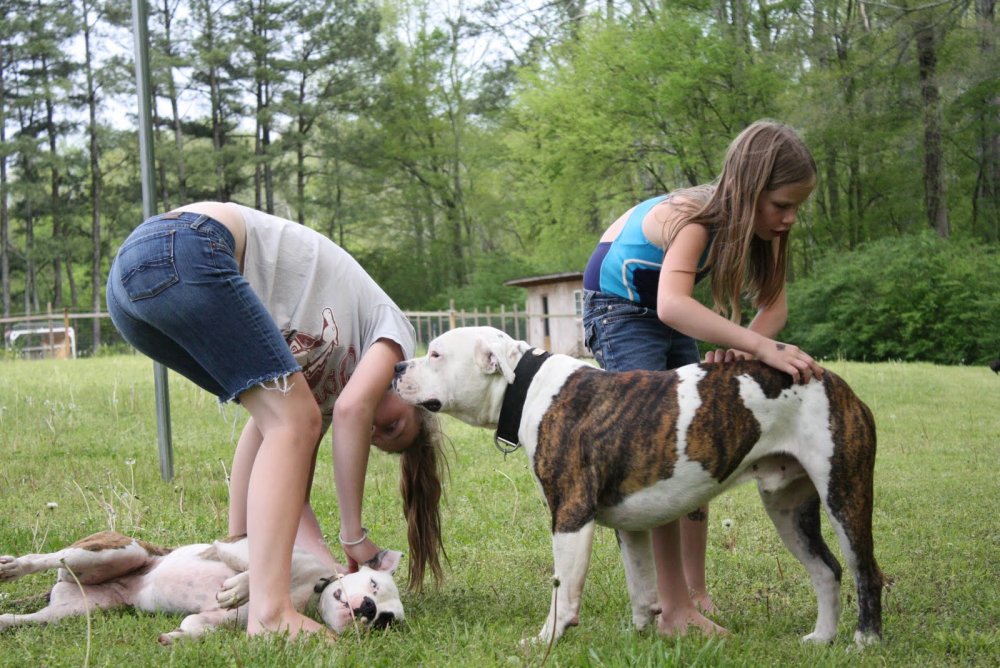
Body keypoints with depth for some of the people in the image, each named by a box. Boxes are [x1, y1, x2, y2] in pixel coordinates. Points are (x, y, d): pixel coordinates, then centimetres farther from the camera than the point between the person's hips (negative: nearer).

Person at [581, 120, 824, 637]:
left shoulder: (758, 225, -14)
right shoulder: (693, 220, -36)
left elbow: (773, 304, -16)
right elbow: (672, 306, -53)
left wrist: (741, 343, -38)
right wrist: (763, 347, -59)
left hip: (670, 318, 8)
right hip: (619, 306, -8)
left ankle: (695, 590, 13)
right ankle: (675, 610, -16)